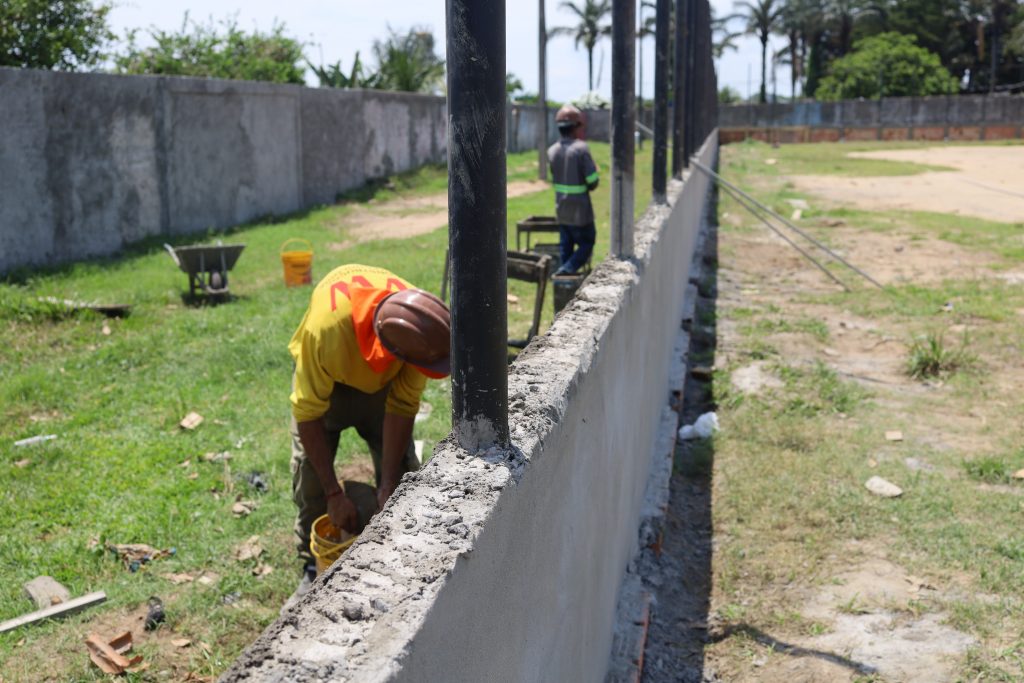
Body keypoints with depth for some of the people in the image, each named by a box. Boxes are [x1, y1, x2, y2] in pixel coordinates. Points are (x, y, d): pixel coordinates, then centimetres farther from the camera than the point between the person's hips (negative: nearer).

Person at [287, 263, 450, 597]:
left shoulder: (415, 321, -36)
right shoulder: (326, 327, -45)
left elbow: (402, 407, -25)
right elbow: (308, 414, -33)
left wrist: (387, 486, -23)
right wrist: (334, 494, -28)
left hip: (381, 381, 2)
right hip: (322, 372, -2)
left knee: (402, 469, -6)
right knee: (309, 469, -8)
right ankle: (314, 566, 10)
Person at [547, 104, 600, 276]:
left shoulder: (552, 151, 1)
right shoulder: (581, 149, -17)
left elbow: (554, 178, 9)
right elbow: (593, 182, -16)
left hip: (561, 209, 6)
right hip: (580, 209, -5)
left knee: (565, 246, 16)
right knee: (586, 243, 7)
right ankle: (568, 269, -10)